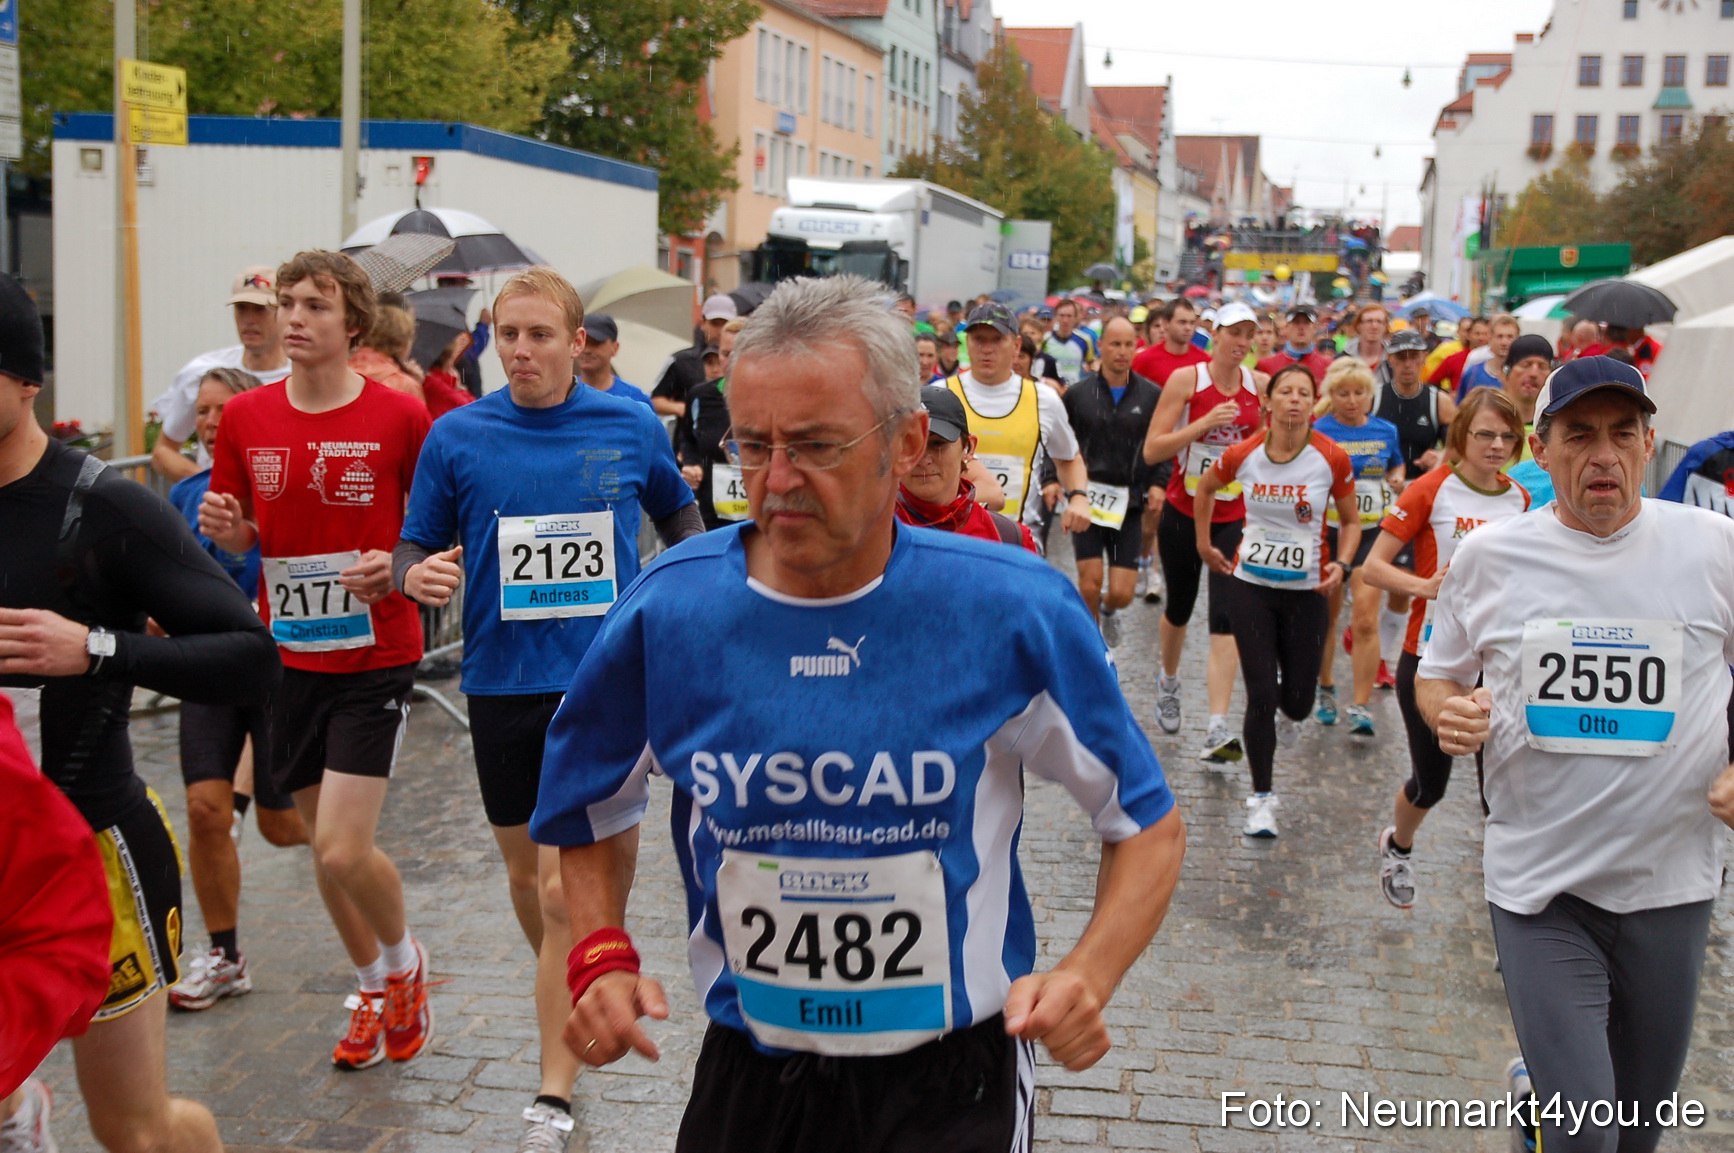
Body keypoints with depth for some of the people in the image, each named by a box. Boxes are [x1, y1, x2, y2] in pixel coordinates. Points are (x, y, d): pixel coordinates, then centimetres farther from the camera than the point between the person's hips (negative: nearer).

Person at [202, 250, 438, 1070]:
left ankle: (403, 962, 20)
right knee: (324, 845, 14)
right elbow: (242, 536, 12)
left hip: (375, 657, -4)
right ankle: (373, 991, 36)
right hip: (287, 655, 5)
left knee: (343, 851, -11)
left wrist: (397, 566, -20)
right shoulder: (246, 417, 2)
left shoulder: (399, 417, -10)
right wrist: (224, 526, -10)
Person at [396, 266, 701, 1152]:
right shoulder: (458, 437, -1)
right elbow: (413, 553, 4)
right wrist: (418, 576, -18)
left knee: (567, 890, -9)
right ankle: (571, 998, 46)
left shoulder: (632, 428, -1)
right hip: (501, 681, 3)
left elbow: (679, 516, 17)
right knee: (524, 871, 17)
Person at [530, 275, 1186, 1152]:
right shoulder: (665, 616, -10)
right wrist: (601, 955, -8)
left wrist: (1088, 974, -19)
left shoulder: (1013, 612, -15)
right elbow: (591, 813, 8)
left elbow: (1148, 824, -3)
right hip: (746, 1079, 3)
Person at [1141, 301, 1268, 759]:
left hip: (1234, 518, 0)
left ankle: (1219, 729, -14)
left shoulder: (1262, 385, -1)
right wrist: (1205, 422, -24)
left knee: (1226, 618, -10)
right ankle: (1169, 683, 47)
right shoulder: (1186, 379, -8)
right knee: (1179, 606, 17)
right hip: (1183, 513, 0)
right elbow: (1151, 451, -14)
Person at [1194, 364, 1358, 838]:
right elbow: (1206, 488, 15)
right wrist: (1204, 544, 14)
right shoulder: (1243, 454, -6)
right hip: (1251, 585, 0)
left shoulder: (1332, 458, -9)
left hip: (1307, 590, 0)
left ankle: (1285, 714, 47)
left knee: (1298, 700, 6)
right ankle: (1262, 798, 10)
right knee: (1261, 694, -5)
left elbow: (1351, 521, 3)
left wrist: (1341, 564, -13)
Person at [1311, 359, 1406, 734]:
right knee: (1325, 617, 13)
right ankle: (1325, 689, 34)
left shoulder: (1386, 432, 3)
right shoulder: (1318, 433, -6)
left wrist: (1396, 479, -1)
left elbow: (1397, 466, 20)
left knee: (1366, 621, -10)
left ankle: (1361, 706, -6)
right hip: (1327, 533, -1)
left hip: (1371, 533, 1)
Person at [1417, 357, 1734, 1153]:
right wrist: (1450, 715, -11)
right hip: (1540, 885, -1)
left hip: (1670, 882, 1)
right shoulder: (1486, 556, -2)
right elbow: (1437, 676, 11)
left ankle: (1540, 1079, 46)